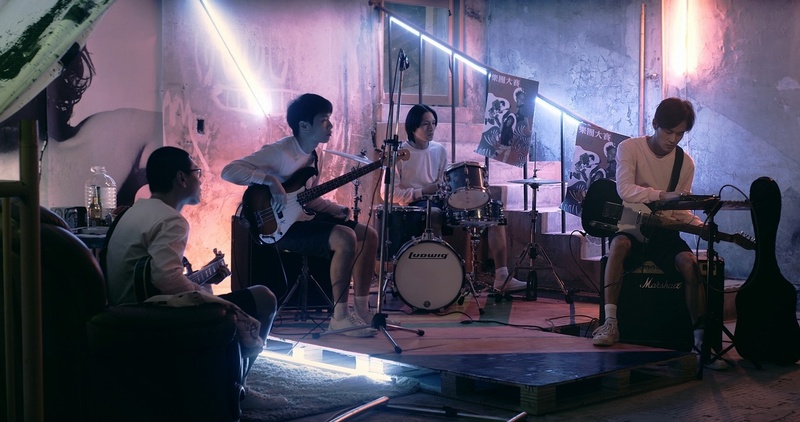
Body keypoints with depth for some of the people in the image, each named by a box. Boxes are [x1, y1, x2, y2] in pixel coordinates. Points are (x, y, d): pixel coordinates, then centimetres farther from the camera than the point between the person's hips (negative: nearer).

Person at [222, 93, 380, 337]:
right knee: (345, 238, -28)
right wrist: (271, 180, -34)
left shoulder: (312, 155, 11)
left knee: (368, 235, 2)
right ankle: (340, 316, -19)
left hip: (301, 217, 10)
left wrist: (336, 209, 5)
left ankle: (361, 309, 7)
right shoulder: (279, 152, -17)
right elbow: (229, 171, -26)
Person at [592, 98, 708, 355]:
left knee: (689, 262, -28)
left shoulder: (685, 163, 5)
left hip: (664, 231, 3)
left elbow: (680, 210, 8)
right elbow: (624, 190, -22)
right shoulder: (630, 148, -6)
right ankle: (610, 324, -35)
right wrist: (663, 195, -37)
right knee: (620, 243, -37)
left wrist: (700, 225, -14)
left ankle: (700, 334, -19)